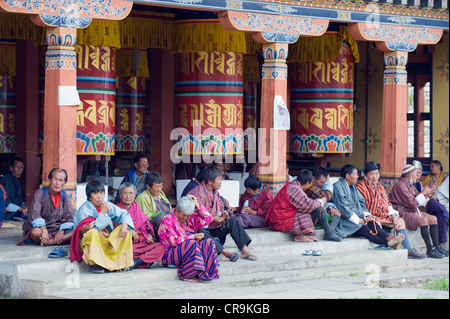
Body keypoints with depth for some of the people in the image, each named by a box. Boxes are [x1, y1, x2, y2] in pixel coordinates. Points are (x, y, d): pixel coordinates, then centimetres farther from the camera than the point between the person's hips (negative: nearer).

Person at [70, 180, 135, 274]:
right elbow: (91, 229, -23)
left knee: (125, 230, -11)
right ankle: (95, 265, -28)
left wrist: (125, 225, -21)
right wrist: (102, 213, -23)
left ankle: (121, 262, -12)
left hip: (107, 240, 5)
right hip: (89, 241, -5)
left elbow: (124, 214, 1)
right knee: (93, 233, -37)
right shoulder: (84, 210, -14)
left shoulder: (108, 205, 1)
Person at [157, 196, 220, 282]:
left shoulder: (190, 219, 17)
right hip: (172, 254, -7)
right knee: (192, 244, -34)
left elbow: (208, 219, 13)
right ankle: (186, 275, -31)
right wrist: (193, 237, -14)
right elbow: (174, 241, -14)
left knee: (209, 242, -17)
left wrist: (197, 205, 6)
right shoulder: (167, 220, -5)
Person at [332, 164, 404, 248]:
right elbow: (342, 207, -16)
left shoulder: (353, 187, 21)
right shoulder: (337, 186, -8)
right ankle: (389, 243, -43)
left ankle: (389, 238, -45)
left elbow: (361, 202, 22)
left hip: (357, 217, 8)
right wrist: (357, 220, -16)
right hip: (345, 221, -8)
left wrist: (367, 214, 1)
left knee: (372, 223, -22)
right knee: (366, 230, -27)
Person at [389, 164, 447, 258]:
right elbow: (412, 204, -20)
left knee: (433, 219, 0)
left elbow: (415, 203, 19)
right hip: (402, 213, -11)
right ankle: (430, 250, -27)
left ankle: (436, 246, -3)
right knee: (423, 220, -31)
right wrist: (423, 193, -8)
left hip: (411, 211, 11)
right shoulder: (400, 186, -15)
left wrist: (425, 195, 7)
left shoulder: (409, 186, 18)